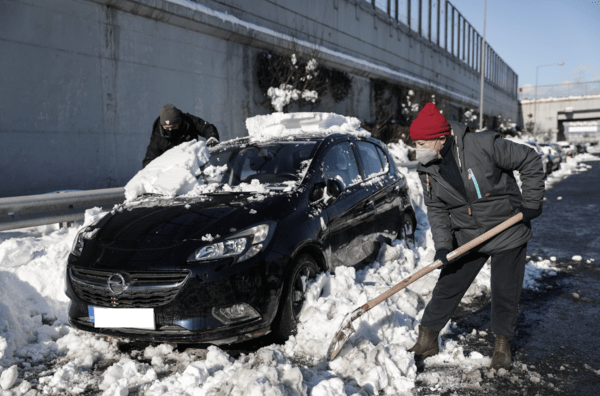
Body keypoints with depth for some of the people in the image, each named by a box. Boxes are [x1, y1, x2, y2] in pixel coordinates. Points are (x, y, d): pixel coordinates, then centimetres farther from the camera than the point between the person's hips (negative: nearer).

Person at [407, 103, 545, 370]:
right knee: (447, 287, 3)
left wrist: (531, 204, -12)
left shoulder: (483, 145, -24)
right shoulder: (427, 169, -9)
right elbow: (436, 209, -1)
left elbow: (530, 162, -12)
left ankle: (503, 345, 29)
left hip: (508, 233, -3)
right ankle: (427, 340, 18)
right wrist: (442, 245, -13)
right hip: (467, 238, 3)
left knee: (505, 292, 6)